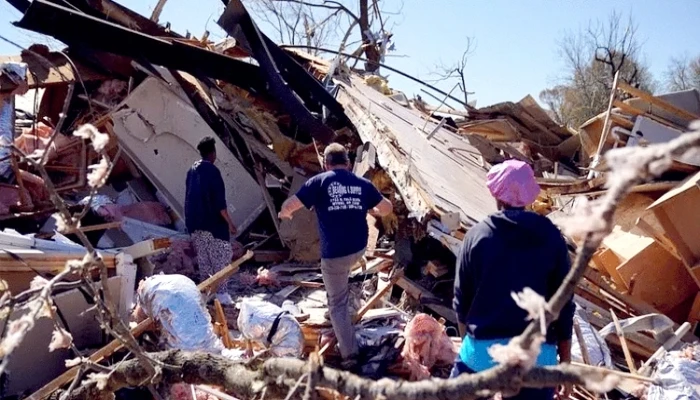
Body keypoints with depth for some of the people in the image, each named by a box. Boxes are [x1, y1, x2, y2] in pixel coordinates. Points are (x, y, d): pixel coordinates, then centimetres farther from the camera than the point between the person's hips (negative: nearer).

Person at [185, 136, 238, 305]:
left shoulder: (192, 170, 10)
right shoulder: (212, 170, -13)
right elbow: (219, 201, -17)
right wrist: (229, 222, -12)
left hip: (195, 223, 8)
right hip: (213, 222, -8)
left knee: (203, 258, 13)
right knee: (221, 256, -2)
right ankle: (221, 293, -5)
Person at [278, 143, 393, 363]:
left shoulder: (320, 181, -6)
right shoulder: (363, 184, 5)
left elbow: (289, 206, -7)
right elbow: (387, 208, 16)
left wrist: (284, 214, 16)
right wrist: (371, 211, 36)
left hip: (334, 253, -5)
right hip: (359, 248, 5)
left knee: (337, 304, 9)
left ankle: (349, 353, 11)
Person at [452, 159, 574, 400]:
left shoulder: (478, 235, -2)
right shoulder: (551, 236, 0)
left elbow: (462, 299, 4)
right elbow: (563, 304, 0)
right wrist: (565, 362, 9)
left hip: (482, 350, 0)